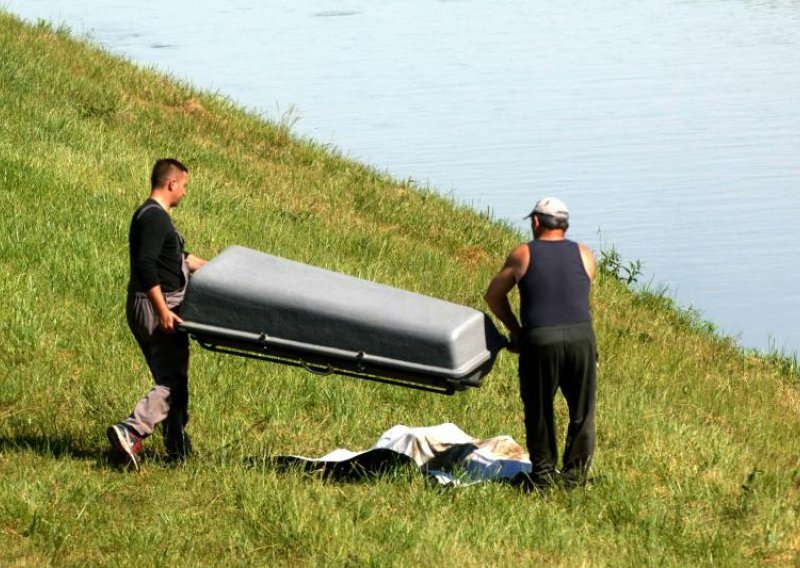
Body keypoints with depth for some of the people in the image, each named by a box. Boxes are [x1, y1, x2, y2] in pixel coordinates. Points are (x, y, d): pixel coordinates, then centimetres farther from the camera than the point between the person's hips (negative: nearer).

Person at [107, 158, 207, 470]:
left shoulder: (154, 216, 19)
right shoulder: (155, 218, -15)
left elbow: (180, 258, 30)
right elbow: (145, 266, -25)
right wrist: (163, 311, -27)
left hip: (161, 307, 10)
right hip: (157, 307, -10)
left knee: (171, 378, 13)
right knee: (171, 380, -11)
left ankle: (178, 449, 17)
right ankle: (131, 431, -22)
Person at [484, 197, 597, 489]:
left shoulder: (522, 255, 8)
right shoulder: (584, 255, 12)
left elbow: (493, 295, 17)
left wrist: (514, 329, 27)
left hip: (539, 341, -1)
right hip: (581, 335, 1)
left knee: (539, 410, 13)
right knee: (582, 411, 11)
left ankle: (543, 471, 17)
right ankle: (575, 471, 12)